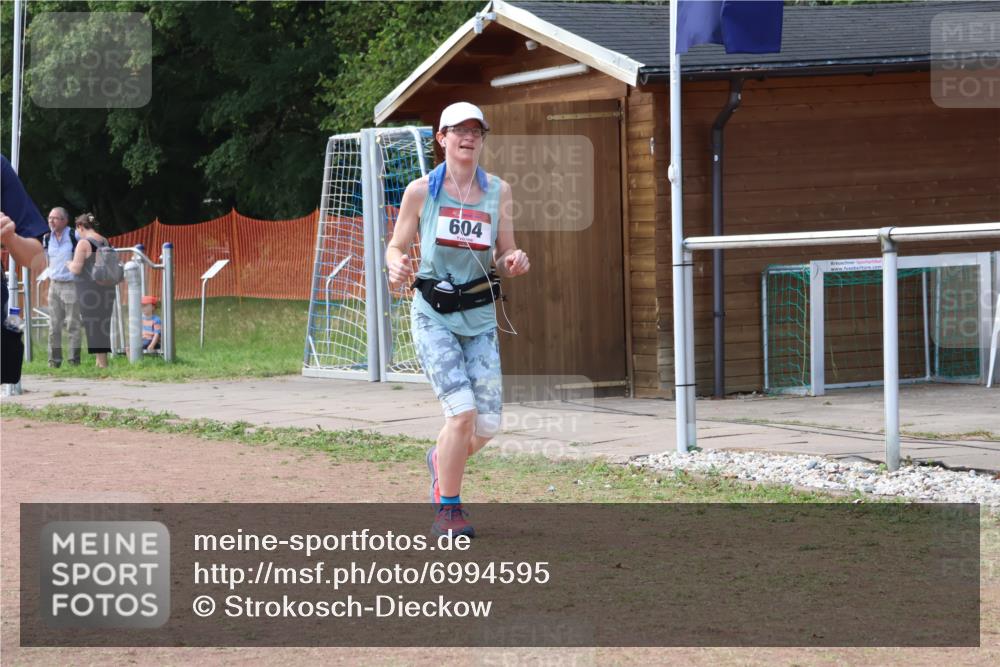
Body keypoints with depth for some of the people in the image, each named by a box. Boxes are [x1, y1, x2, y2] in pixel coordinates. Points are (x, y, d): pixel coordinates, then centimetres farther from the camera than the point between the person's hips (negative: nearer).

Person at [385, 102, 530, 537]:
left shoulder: (498, 191, 5)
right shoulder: (420, 191, -2)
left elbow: (504, 257, 10)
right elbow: (396, 247, 4)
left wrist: (514, 262, -14)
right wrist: (397, 266, -19)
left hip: (480, 316, 3)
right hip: (433, 315, -3)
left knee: (488, 424, -1)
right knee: (462, 410, -18)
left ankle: (441, 462, 34)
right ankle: (448, 510, 2)